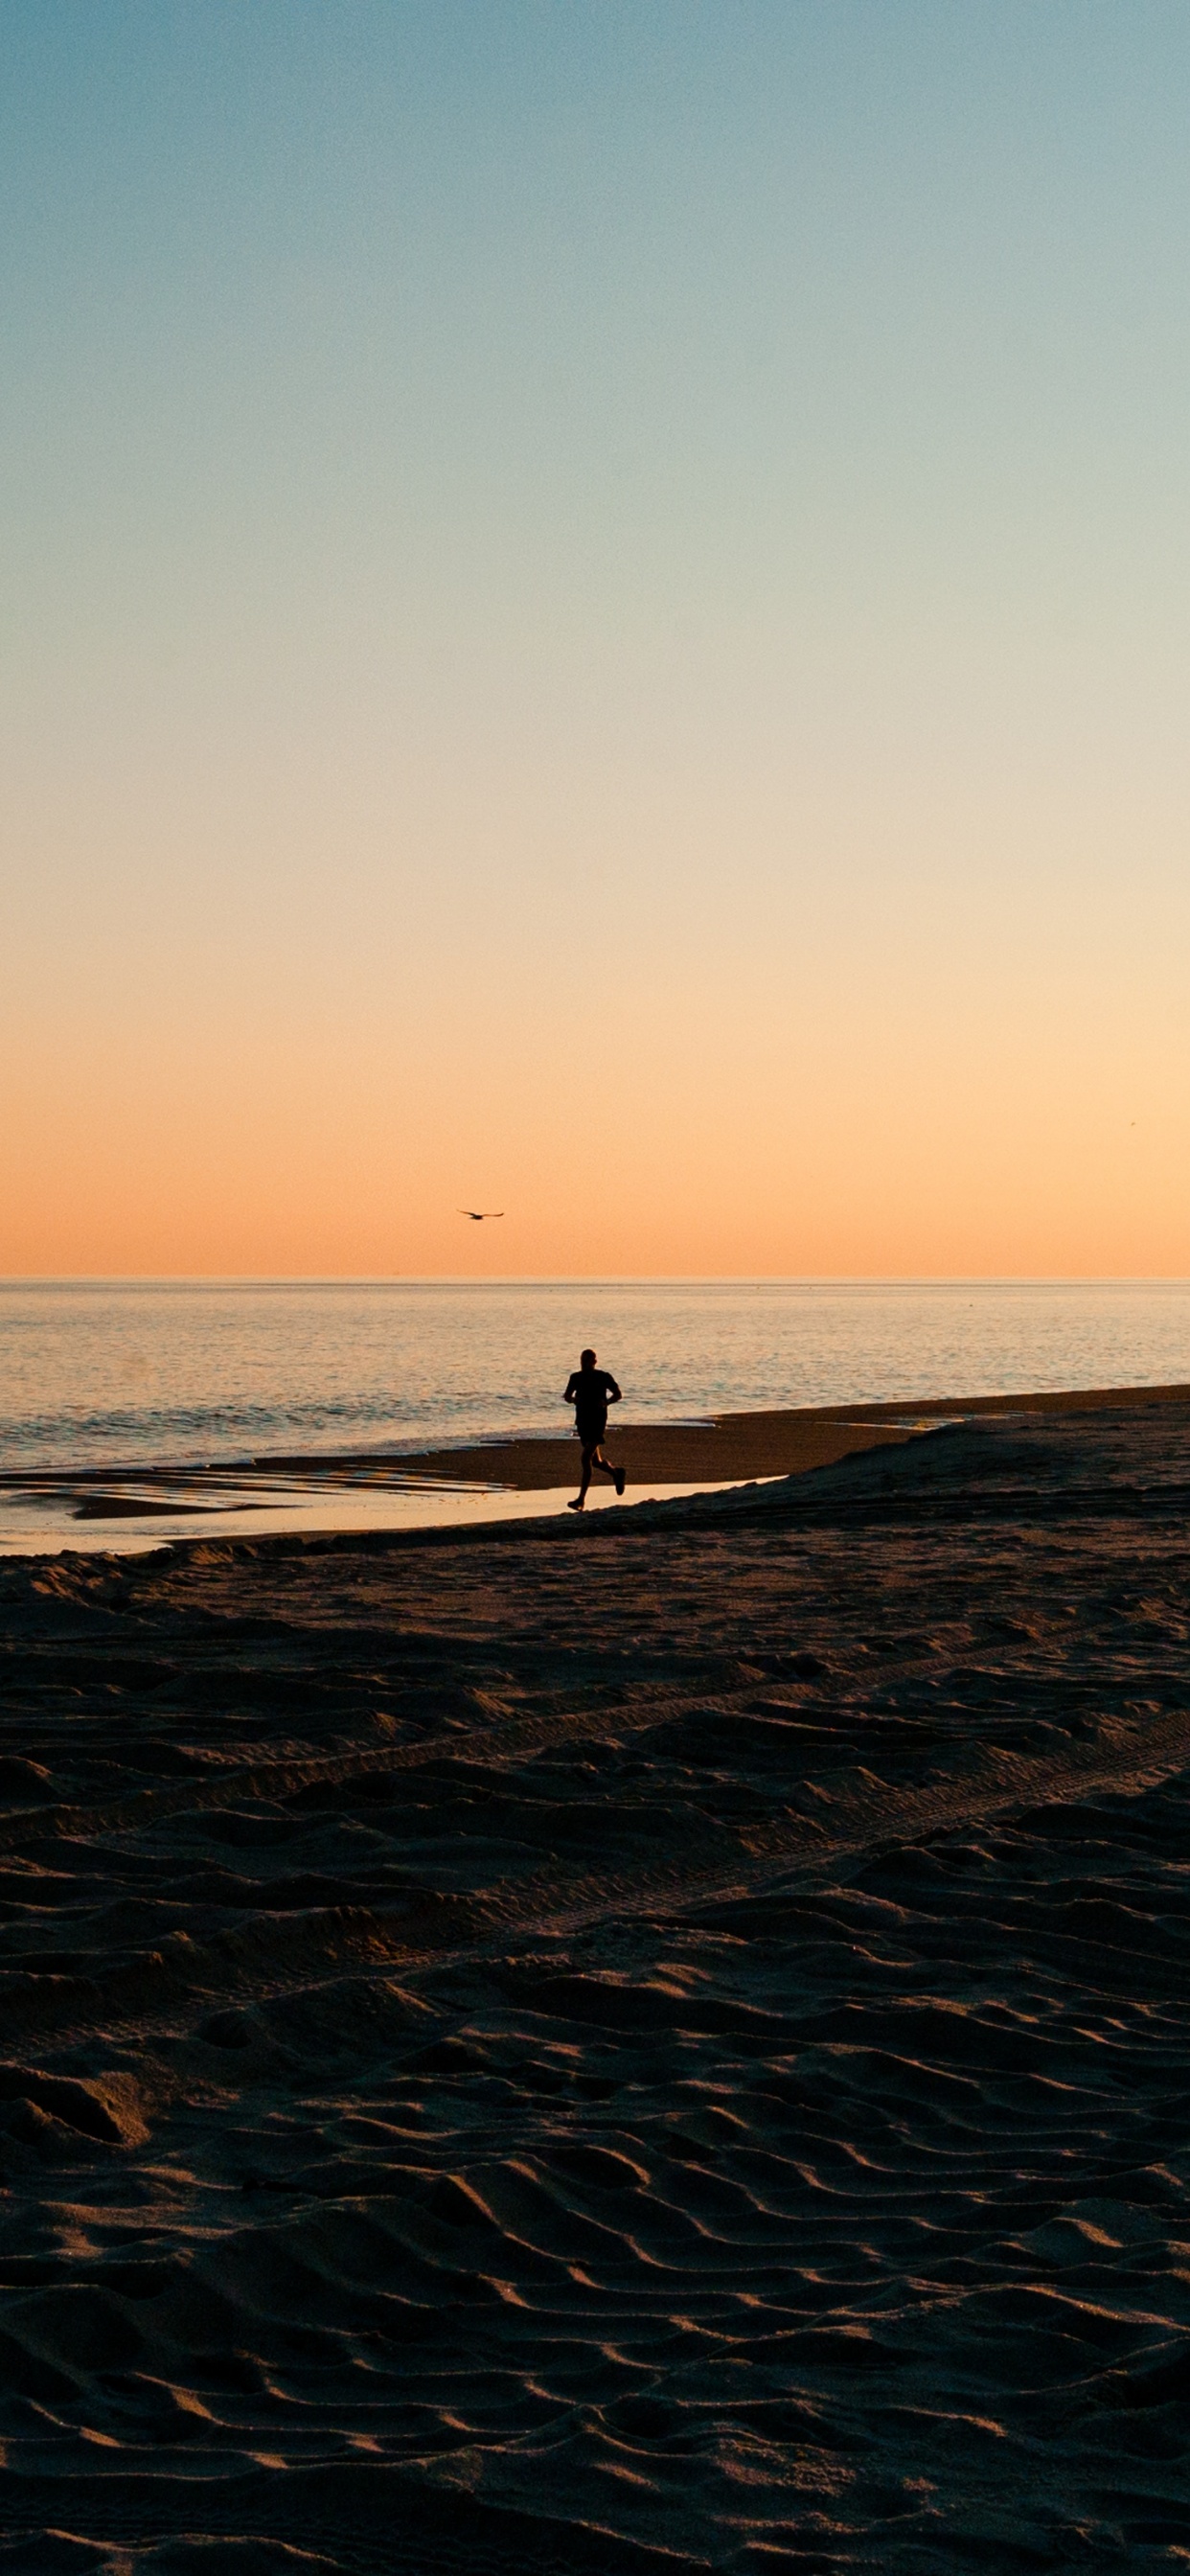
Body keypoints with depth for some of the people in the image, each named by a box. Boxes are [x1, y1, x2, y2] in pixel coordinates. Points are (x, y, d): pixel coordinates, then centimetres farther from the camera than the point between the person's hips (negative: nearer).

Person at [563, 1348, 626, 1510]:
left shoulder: (603, 1377, -4)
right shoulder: (576, 1377, 7)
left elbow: (617, 1394, 6)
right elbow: (567, 1396, 14)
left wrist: (606, 1402, -13)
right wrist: (573, 1399, -9)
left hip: (597, 1420, -6)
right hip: (582, 1421, 6)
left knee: (586, 1458, -17)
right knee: (595, 1461, 14)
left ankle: (581, 1499, -18)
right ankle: (616, 1473, 45)